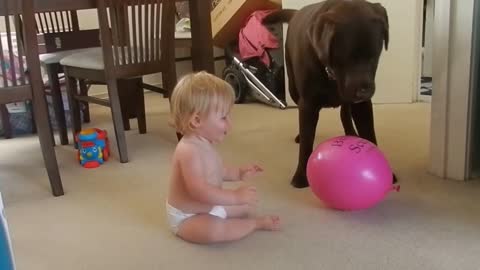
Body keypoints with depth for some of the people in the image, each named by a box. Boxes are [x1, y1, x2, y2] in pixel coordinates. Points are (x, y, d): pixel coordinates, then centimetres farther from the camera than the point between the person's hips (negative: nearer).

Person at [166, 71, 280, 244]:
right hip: (187, 217, -10)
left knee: (248, 205, 20)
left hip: (208, 208, 10)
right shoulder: (189, 150, -30)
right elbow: (198, 190, -38)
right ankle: (256, 224, -16)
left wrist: (238, 174, 12)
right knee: (213, 230, -36)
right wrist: (235, 196, -35)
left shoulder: (204, 144, 3)